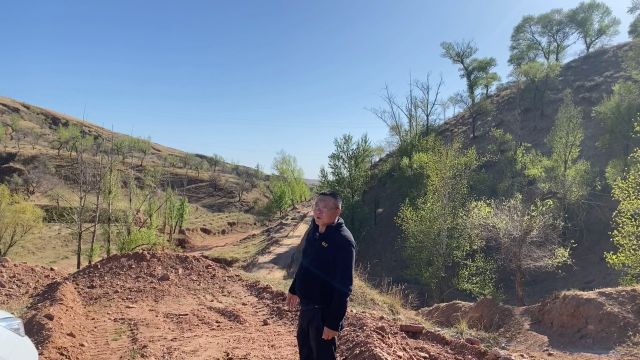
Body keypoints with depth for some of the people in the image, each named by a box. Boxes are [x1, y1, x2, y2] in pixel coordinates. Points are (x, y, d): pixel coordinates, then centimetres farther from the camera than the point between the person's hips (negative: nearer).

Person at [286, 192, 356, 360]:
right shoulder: (314, 230, 1)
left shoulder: (344, 241, -24)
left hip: (325, 309, -8)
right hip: (306, 304, 8)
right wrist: (294, 289, 22)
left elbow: (344, 286, -24)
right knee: (304, 345, 25)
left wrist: (333, 322, -24)